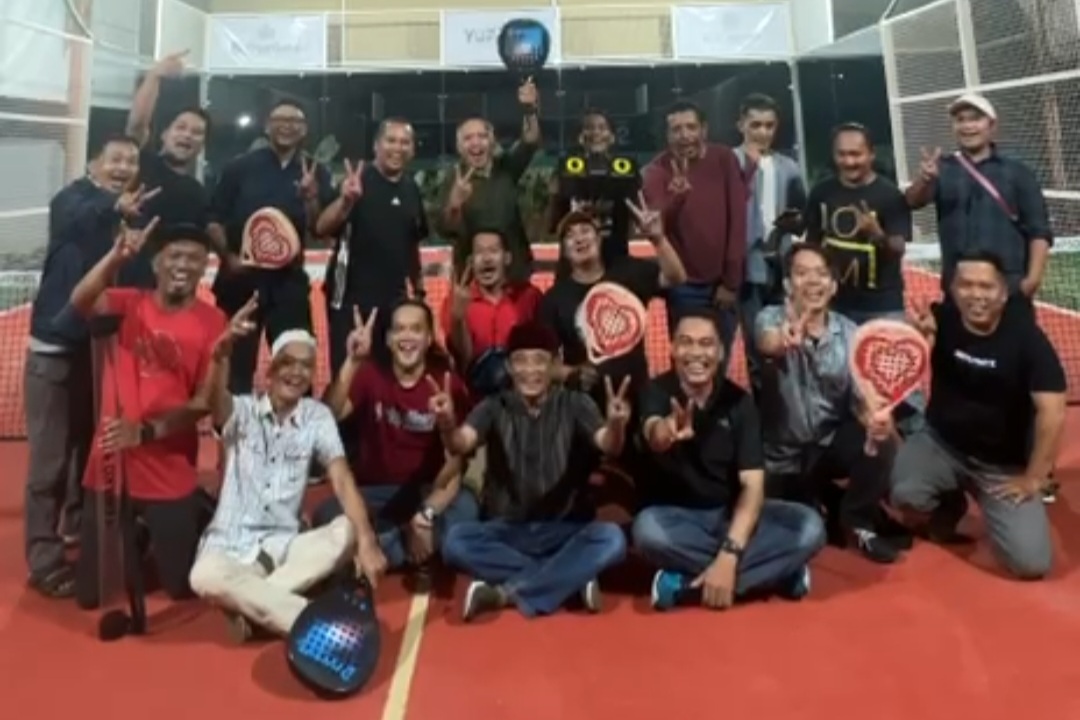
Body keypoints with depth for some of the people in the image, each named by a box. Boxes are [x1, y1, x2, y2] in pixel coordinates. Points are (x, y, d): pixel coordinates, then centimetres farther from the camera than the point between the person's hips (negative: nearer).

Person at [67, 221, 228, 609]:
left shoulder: (213, 322, -6)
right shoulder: (127, 303, 0)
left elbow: (205, 401, -9)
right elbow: (80, 302, -22)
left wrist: (146, 432, -20)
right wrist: (116, 256, -37)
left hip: (171, 475, -1)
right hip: (111, 464, 2)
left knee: (181, 587, 10)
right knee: (89, 592, 9)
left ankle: (194, 518, 39)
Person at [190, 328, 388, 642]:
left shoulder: (317, 416, 1)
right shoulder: (243, 410, -3)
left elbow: (342, 480, -11)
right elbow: (217, 402, -29)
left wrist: (367, 540, -27)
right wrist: (223, 352, -52)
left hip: (284, 545, 2)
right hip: (231, 546, -2)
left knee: (348, 531, -25)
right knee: (206, 575, -35)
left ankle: (249, 605, -22)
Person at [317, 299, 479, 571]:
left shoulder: (448, 384, -7)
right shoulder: (370, 374, -3)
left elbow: (454, 461, -12)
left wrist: (426, 514, -26)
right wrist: (352, 362, -32)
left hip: (427, 492, 0)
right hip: (373, 492, 1)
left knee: (465, 508, -31)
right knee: (326, 517, -28)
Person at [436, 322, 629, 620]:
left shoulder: (575, 404, -2)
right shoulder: (495, 407, -1)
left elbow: (607, 445, -18)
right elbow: (462, 444, -19)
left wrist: (616, 427, -43)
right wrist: (447, 426, -44)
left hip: (565, 531, 0)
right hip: (507, 531, 1)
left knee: (611, 538, -29)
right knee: (457, 540, -28)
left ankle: (508, 591, -23)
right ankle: (572, 579, -22)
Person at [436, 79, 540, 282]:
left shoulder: (506, 168, 3)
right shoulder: (454, 179, -8)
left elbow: (530, 142, -10)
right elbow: (446, 230, -17)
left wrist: (530, 109, -28)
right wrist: (454, 204, -38)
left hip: (515, 269, 4)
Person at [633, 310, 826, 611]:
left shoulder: (739, 401, -7)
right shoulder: (657, 391, -11)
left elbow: (752, 484, -14)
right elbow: (654, 438, -35)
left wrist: (728, 556, -29)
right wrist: (668, 430, -62)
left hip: (732, 513, 2)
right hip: (677, 516, -2)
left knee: (809, 527, -22)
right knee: (647, 529, -36)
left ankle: (685, 584, -25)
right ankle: (777, 572, -23)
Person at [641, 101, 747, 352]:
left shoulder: (724, 159, -2)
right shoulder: (657, 170, -6)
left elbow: (738, 219, -2)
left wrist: (731, 281, -5)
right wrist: (676, 194, -39)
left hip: (722, 282, 2)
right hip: (683, 285, -2)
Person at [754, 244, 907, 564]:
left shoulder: (850, 333, -5)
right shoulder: (771, 318, -13)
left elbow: (861, 397, -8)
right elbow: (768, 344, -38)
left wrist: (874, 419, -33)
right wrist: (784, 341, -64)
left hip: (831, 444, 1)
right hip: (782, 456, -1)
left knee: (881, 440, -28)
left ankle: (857, 520, -3)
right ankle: (824, 500, 28)